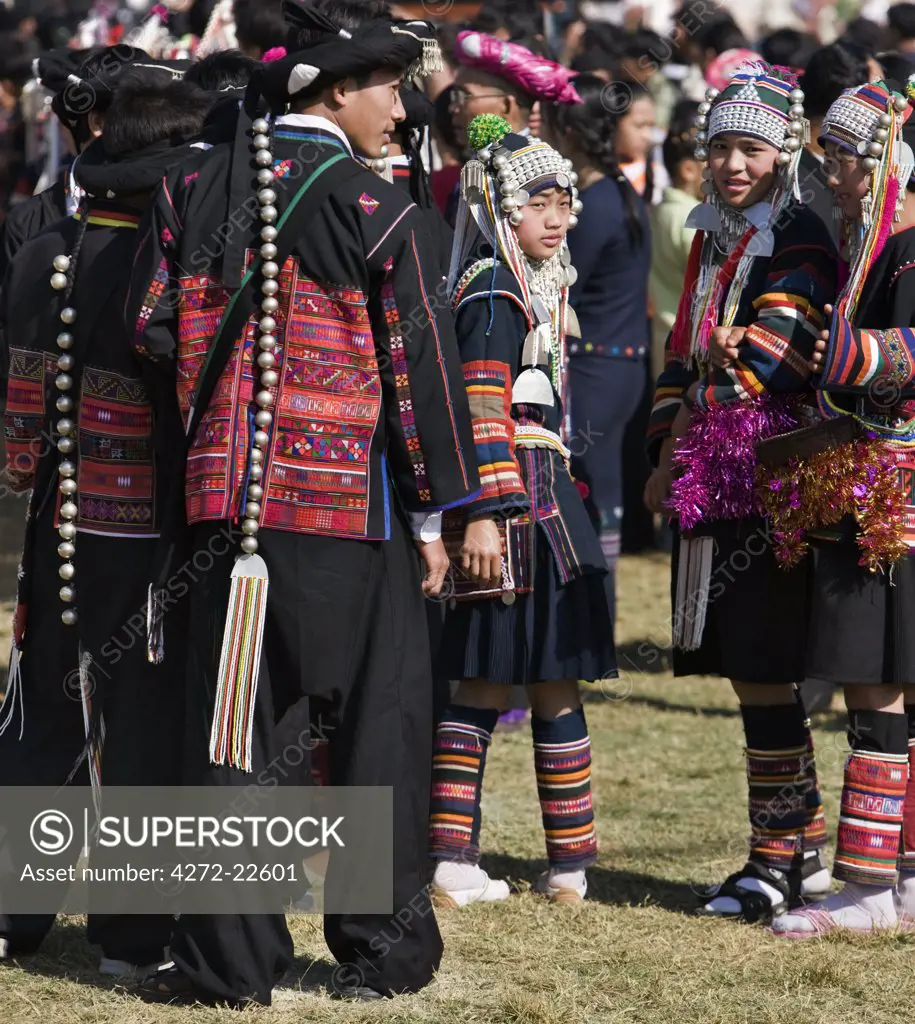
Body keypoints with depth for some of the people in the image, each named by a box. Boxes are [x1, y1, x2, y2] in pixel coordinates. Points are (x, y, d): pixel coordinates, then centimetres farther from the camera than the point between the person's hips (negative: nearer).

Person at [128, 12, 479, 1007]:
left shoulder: (192, 189, 4)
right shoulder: (379, 209, -9)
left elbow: (152, 328, 6)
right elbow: (420, 365, -8)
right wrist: (436, 512, -1)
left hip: (225, 496, 4)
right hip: (354, 504, -4)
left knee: (230, 726, 7)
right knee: (380, 719, 8)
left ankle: (225, 955, 6)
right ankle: (383, 948, 13)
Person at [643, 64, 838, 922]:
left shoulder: (799, 246, -10)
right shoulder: (713, 239, 16)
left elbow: (762, 366, -16)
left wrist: (689, 436, -8)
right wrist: (667, 455, 8)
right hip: (708, 488, 8)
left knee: (762, 672, -7)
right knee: (745, 668, 12)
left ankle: (777, 859, -1)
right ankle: (805, 849, 21)